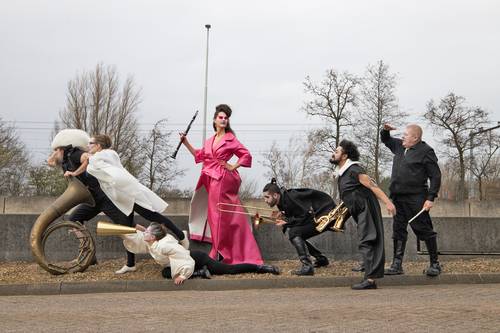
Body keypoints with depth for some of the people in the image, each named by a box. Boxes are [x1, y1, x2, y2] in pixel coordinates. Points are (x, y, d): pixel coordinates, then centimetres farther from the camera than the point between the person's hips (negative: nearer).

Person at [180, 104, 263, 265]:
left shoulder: (230, 139, -2)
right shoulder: (210, 141, 15)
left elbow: (246, 155, -1)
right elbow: (199, 155, 24)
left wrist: (232, 167, -6)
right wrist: (186, 142, 20)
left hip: (223, 180, -6)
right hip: (211, 179, 6)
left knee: (219, 215, -3)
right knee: (214, 214, 9)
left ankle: (217, 253, 3)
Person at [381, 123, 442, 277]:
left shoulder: (426, 151, -7)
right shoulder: (399, 146, 14)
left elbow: (435, 176, -9)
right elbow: (386, 140, 34)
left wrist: (431, 198, -15)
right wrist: (385, 130, 11)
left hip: (416, 199, -7)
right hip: (398, 198, 7)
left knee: (424, 230, -1)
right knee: (398, 231, 7)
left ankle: (435, 264, 9)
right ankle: (397, 265, 12)